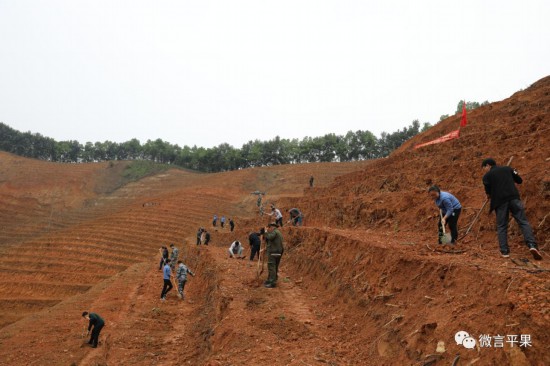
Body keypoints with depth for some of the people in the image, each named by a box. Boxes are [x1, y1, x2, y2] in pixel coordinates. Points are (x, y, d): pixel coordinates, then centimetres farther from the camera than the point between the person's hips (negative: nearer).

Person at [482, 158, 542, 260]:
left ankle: (504, 251, 2)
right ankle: (532, 245, -17)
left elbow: (488, 192, 1)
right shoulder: (508, 169, 16)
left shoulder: (487, 176, 7)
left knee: (501, 226, 6)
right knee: (523, 222, 1)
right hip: (514, 198, 2)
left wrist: (490, 196, 22)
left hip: (499, 202, -2)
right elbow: (520, 180, 24)